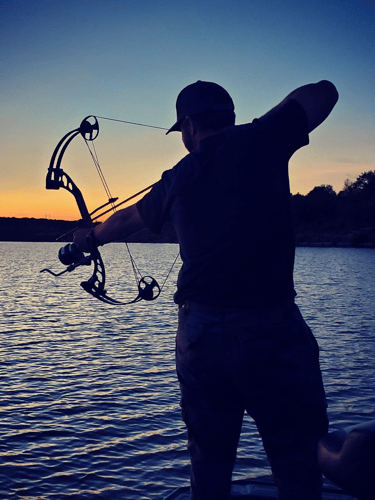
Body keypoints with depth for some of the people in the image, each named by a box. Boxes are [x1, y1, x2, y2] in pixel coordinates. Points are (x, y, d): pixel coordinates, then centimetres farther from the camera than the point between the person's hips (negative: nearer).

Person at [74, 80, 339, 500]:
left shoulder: (178, 178, 11)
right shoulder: (260, 139, 0)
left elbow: (126, 219, 30)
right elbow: (324, 93, 14)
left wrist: (89, 239, 50)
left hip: (199, 334, 4)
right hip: (271, 329, -4)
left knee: (208, 459, 19)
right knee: (298, 464, 5)